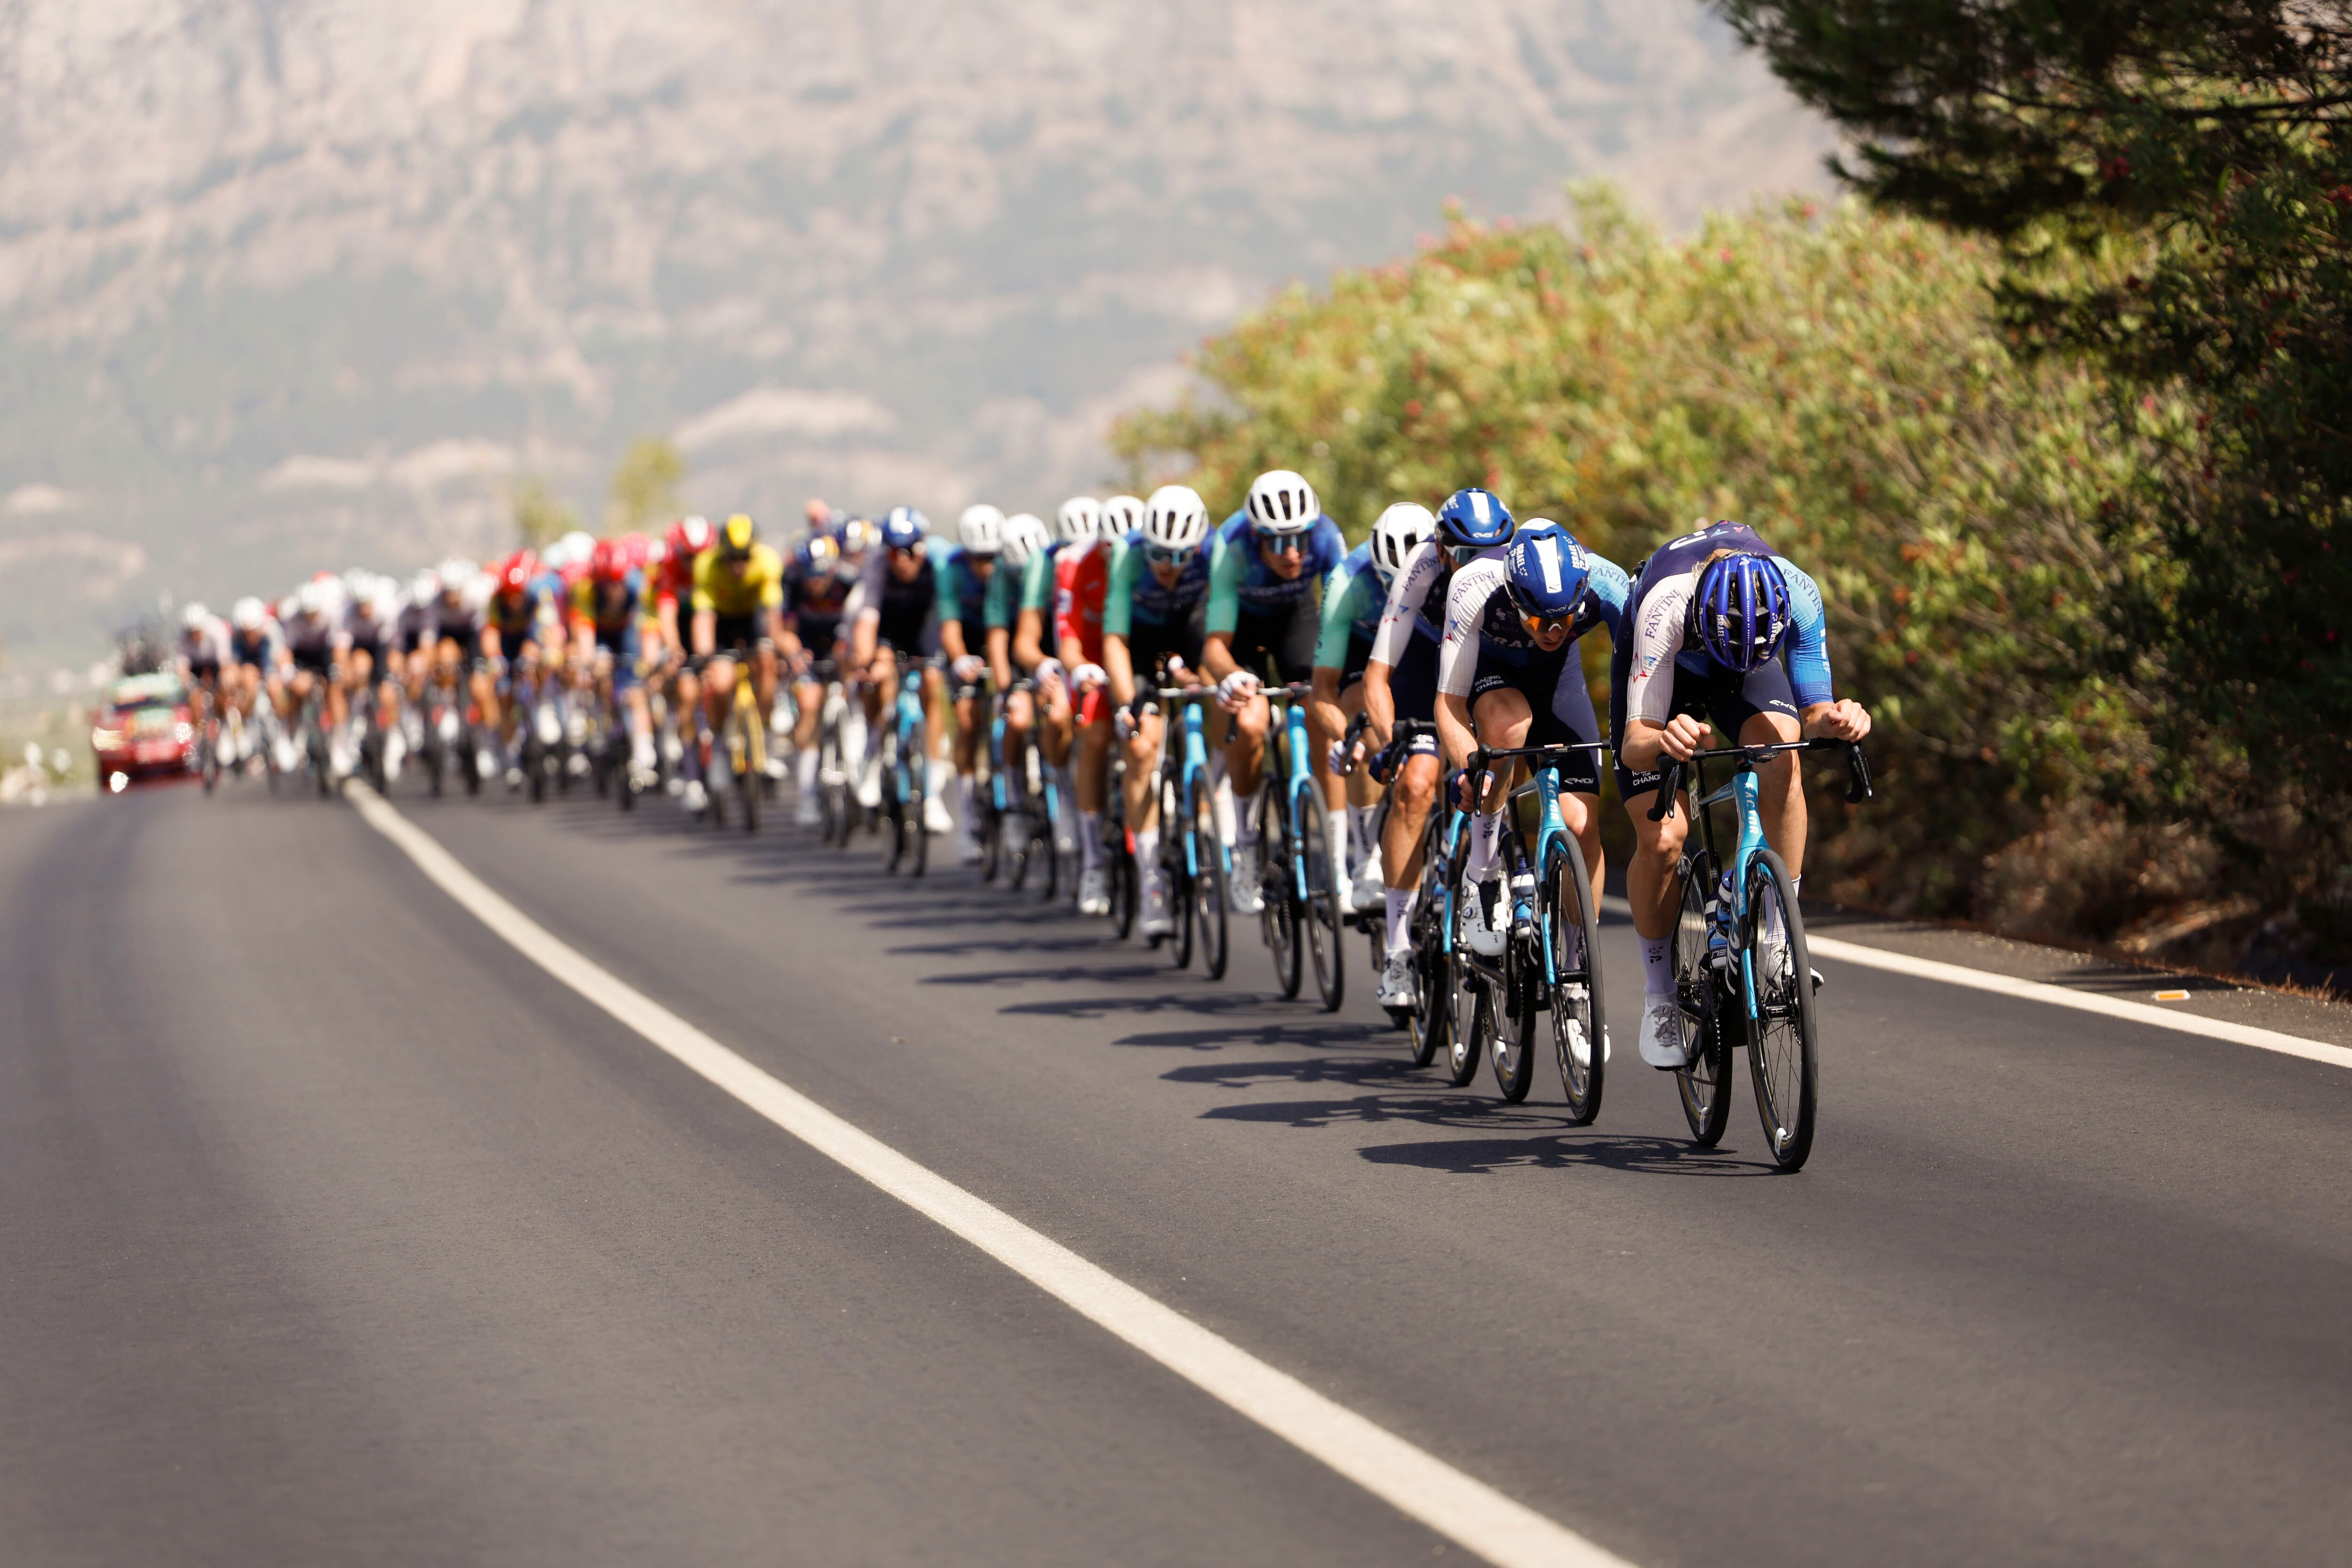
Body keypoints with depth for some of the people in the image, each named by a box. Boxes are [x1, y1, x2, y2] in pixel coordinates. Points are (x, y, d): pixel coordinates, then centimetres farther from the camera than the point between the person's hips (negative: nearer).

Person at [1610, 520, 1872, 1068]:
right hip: (1665, 667, -2)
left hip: (1746, 674, 2)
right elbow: (1634, 746, -42)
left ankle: (1779, 934, -22)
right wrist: (1663, 741, -65)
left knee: (1780, 753, -31)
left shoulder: (1799, 596, -34)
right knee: (1661, 839, -15)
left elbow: (1813, 712, -25)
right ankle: (1658, 992, 6)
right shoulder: (1666, 605, -42)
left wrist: (1833, 720, -49)